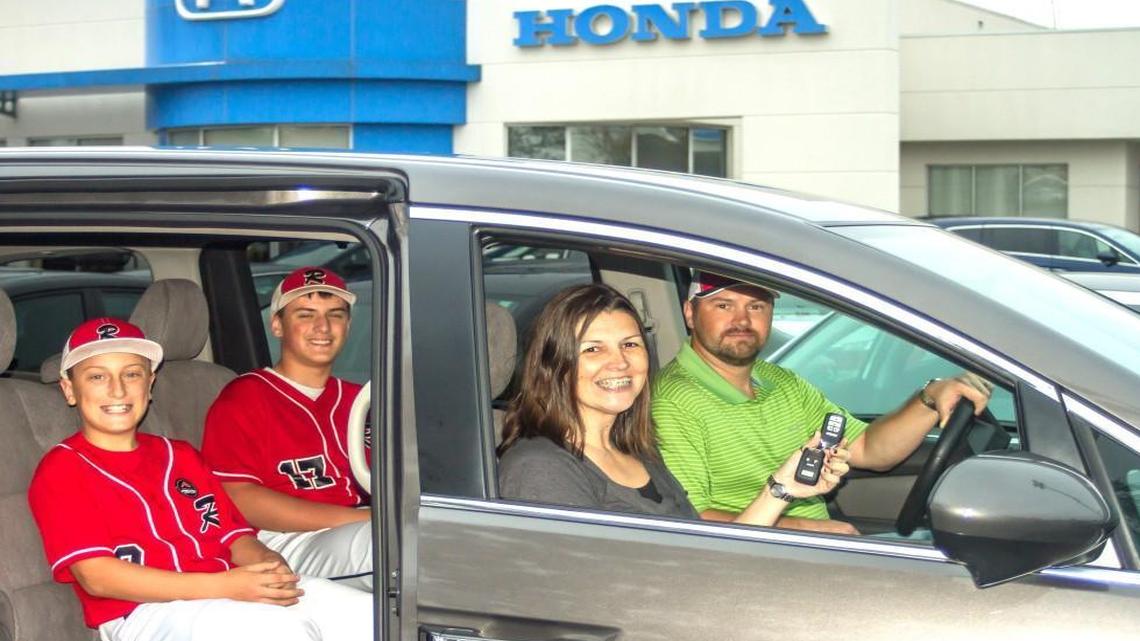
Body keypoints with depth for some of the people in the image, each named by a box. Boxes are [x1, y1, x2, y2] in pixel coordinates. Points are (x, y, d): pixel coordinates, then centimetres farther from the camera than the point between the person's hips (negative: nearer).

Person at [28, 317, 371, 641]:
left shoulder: (181, 456, 27)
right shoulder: (62, 468, 5)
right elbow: (96, 576, -8)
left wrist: (267, 565, -8)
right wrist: (222, 586, -17)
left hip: (232, 593, 6)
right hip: (144, 611, -6)